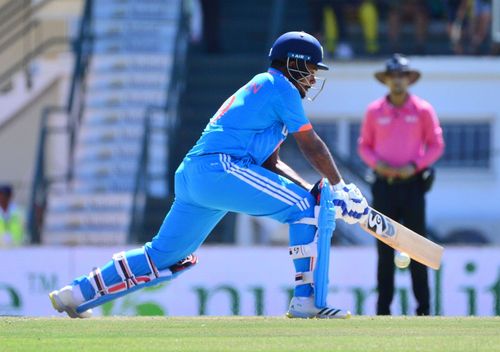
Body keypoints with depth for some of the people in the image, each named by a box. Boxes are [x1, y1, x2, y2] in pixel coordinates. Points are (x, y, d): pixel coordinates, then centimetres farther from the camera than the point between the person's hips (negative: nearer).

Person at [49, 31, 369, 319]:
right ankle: (306, 300, -13)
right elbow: (312, 146, 0)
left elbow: (270, 164, 27)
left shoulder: (256, 90, 30)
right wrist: (339, 187, 9)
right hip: (222, 168, -10)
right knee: (305, 207, -8)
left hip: (191, 175, 10)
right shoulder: (279, 86, 2)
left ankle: (77, 293, 15)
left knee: (164, 258, 14)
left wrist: (310, 189, 16)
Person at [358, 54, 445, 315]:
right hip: (384, 185, 1)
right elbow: (364, 146, 11)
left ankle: (423, 308, 1)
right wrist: (376, 163, -9)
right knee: (385, 249, 1)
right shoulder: (374, 111, 5)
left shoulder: (423, 110, 0)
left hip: (412, 184, -1)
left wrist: (414, 166, -11)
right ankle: (383, 307, 4)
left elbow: (436, 145, 3)